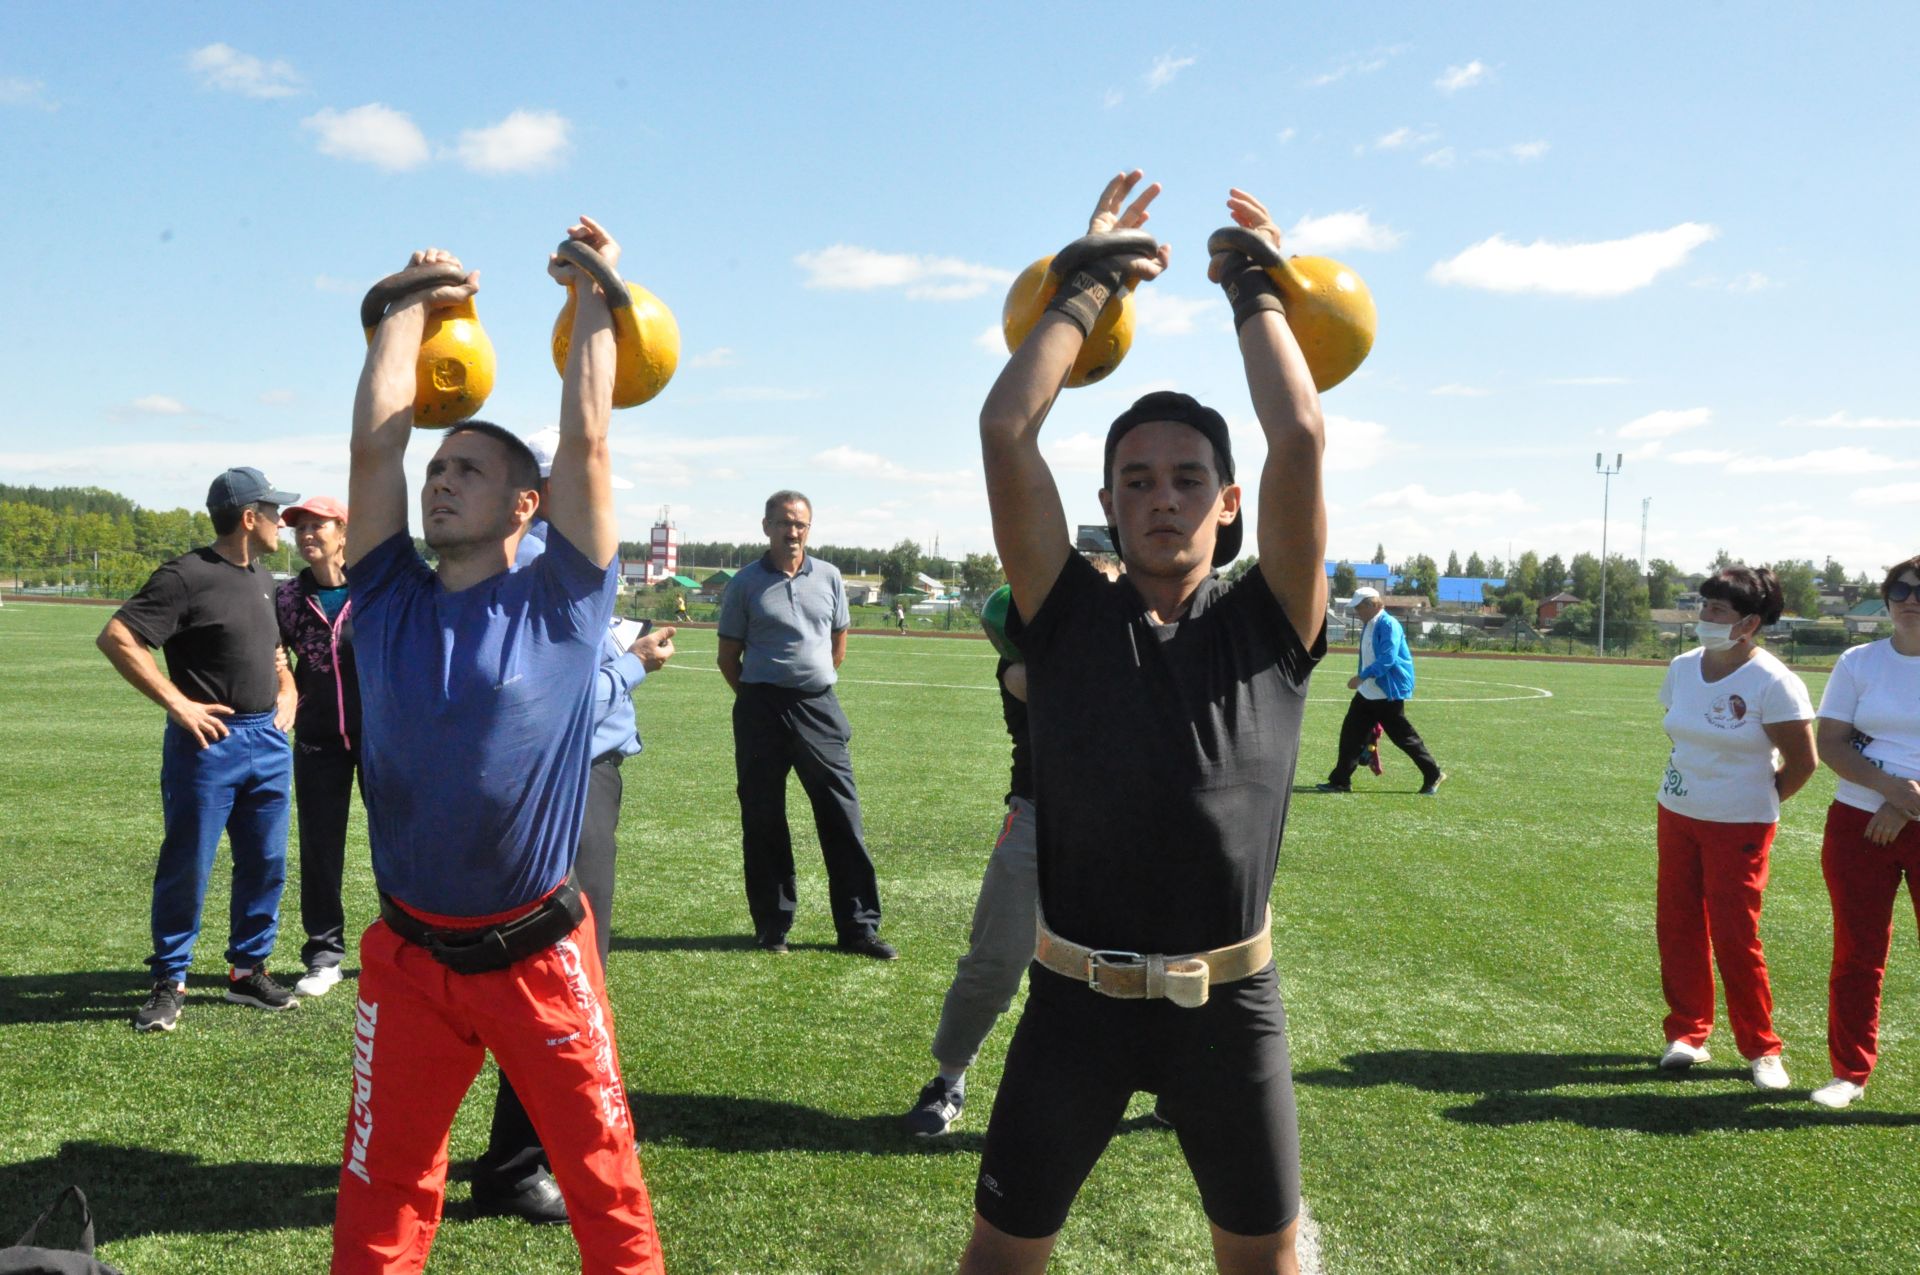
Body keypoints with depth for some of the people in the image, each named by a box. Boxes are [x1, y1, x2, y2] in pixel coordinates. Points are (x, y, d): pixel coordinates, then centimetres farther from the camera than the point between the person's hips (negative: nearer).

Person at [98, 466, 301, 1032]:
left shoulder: (263, 578, 13)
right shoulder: (188, 576, -13)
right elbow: (116, 637, -18)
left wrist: (287, 689, 12)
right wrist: (177, 703, -19)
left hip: (268, 741, 7)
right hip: (209, 742, -7)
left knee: (265, 865, 11)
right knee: (187, 868, 2)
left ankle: (248, 969, 25)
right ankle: (169, 983, 15)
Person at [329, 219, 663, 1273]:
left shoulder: (560, 604, -5)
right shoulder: (390, 600, 2)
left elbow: (586, 437, -8)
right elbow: (375, 436, 0)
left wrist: (595, 294, 1)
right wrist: (414, 303, 9)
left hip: (536, 956, -2)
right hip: (408, 956, 3)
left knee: (603, 1176, 9)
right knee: (381, 1188, 16)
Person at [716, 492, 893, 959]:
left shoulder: (828, 577, 8)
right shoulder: (745, 584, 1)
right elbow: (728, 656, 6)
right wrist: (760, 698, 5)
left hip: (819, 708, 2)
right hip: (761, 710, -2)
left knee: (842, 815, 0)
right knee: (763, 820, 5)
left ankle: (859, 926, 7)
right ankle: (772, 925, 18)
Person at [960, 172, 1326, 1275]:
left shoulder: (1269, 625, -2)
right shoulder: (1070, 617, -2)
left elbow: (1301, 441, -13)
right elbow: (1007, 433, -10)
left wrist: (1255, 289, 0)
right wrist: (1087, 284, -1)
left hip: (1229, 997, 1)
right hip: (1079, 991, 0)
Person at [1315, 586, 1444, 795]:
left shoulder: (1388, 625, -16)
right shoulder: (1367, 626, 13)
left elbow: (1388, 658, -27)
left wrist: (1362, 676, -31)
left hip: (1388, 693, -9)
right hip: (1367, 692, 9)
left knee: (1403, 736, 0)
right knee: (1351, 733, 4)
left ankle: (1434, 775, 14)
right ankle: (1341, 781, 8)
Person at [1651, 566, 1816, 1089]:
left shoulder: (1773, 683, -16)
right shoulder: (1683, 668, 2)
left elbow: (1802, 761, -10)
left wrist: (1759, 802, 1)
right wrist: (1691, 781, 11)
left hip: (1738, 827, -6)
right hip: (1677, 816, 6)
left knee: (1734, 938, -3)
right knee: (1676, 927, 8)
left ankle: (1761, 1049, 14)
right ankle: (1688, 1032, 21)